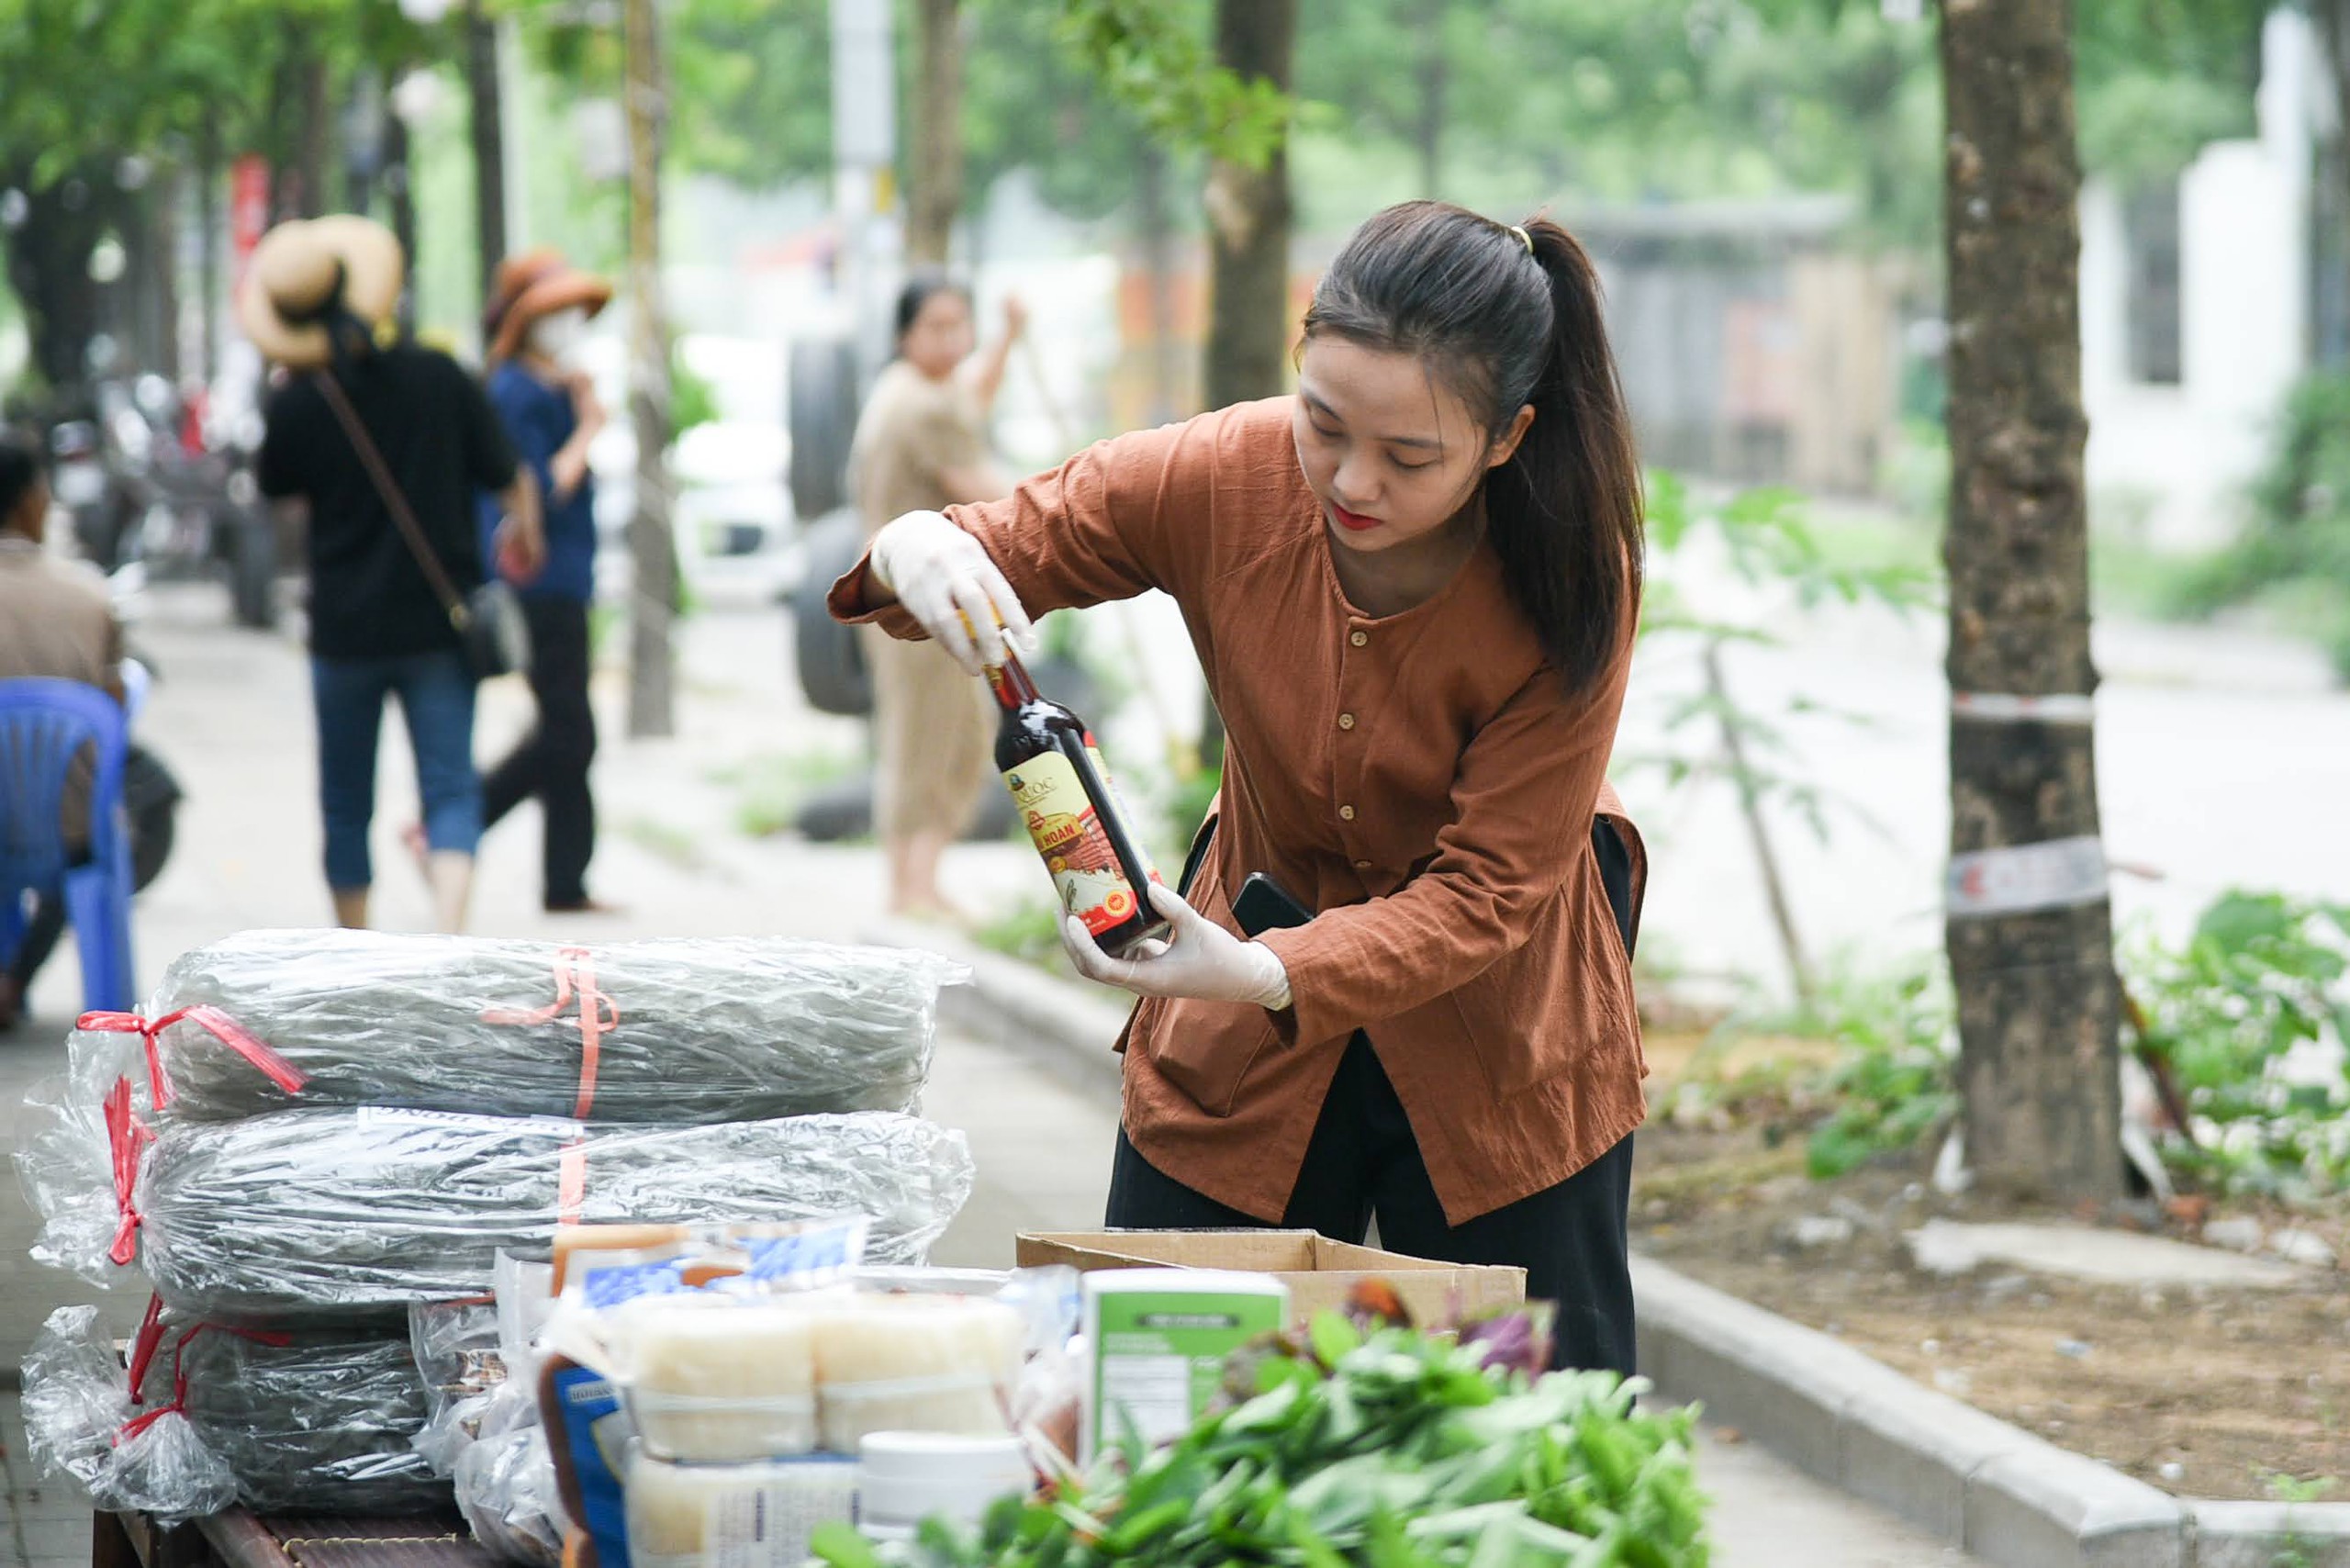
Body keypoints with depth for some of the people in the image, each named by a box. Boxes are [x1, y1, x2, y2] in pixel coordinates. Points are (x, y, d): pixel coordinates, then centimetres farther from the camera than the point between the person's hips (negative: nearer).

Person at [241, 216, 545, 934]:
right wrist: (525, 529, 20)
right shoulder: (437, 375, -9)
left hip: (345, 629, 0)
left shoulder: (295, 406, -11)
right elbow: (509, 478, -1)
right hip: (440, 622, 0)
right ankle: (449, 935, -21)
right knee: (450, 786, 1)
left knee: (345, 801, 15)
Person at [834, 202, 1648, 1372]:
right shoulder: (1226, 477, -21)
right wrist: (916, 550, -32)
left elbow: (1487, 891, -26)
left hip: (1497, 1038, -2)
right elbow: (1005, 545, -7)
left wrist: (1267, 978, -42)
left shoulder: (1574, 583, -26)